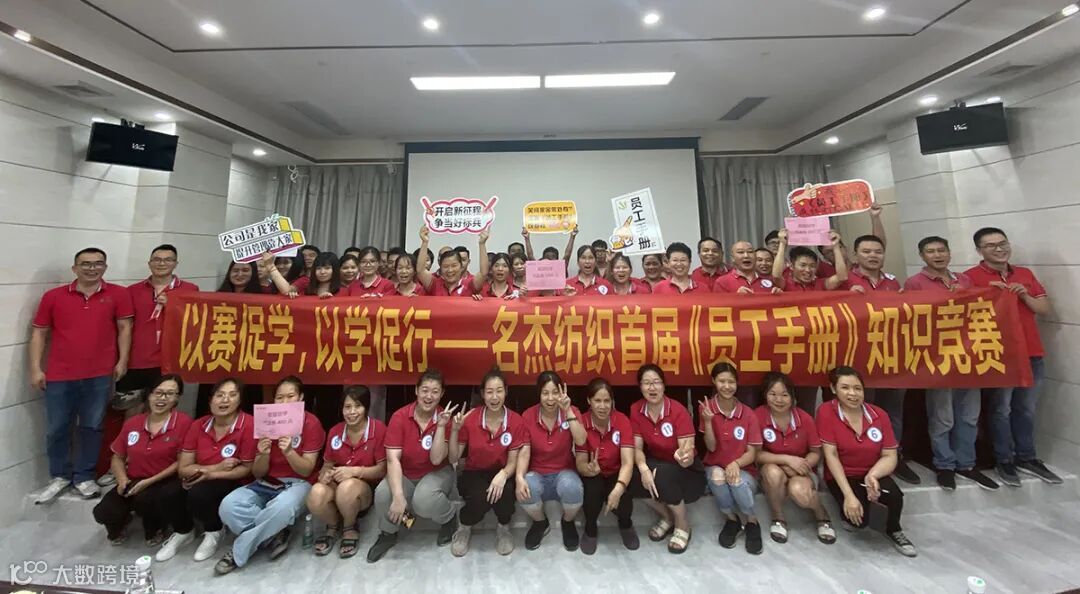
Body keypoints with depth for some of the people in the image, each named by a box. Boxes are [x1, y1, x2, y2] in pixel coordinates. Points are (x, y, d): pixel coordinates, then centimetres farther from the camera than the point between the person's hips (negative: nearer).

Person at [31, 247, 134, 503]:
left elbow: (124, 328, 1)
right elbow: (39, 333, 7)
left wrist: (122, 361, -4)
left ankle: (84, 477, 23)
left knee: (91, 427, 9)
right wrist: (35, 369, 1)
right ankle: (60, 476, 29)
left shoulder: (118, 294, -1)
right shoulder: (53, 296, 3)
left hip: (100, 375, -1)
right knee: (57, 429, 11)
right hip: (59, 375, 2)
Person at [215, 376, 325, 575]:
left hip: (297, 484, -4)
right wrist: (264, 455, -20)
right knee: (229, 505, -24)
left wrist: (289, 452, -31)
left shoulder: (311, 423, -10)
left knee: (282, 508, -36)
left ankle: (239, 551, -11)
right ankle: (275, 536, -8)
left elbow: (306, 471, -12)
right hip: (266, 484, 5)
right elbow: (257, 473, 3)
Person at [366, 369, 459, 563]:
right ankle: (388, 534, 5)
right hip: (405, 476, 2)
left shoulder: (445, 419, -14)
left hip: (436, 473, -1)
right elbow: (393, 458, -21)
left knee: (424, 499, -32)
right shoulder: (399, 417, -15)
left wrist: (440, 427, -31)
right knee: (383, 493, -28)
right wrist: (398, 496, -32)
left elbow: (436, 460, -20)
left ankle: (449, 519, 3)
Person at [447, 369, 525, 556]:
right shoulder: (470, 418, -14)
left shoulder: (516, 421, -13)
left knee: (503, 493, -32)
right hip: (474, 474, 0)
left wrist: (503, 475, -32)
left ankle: (503, 528, 3)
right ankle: (464, 527, 4)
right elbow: (453, 459, -7)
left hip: (501, 474, 0)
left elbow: (512, 462, -9)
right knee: (480, 497, -31)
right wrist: (455, 430, -23)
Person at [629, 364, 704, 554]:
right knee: (634, 478, -26)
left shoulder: (678, 411, -24)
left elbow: (689, 456, -26)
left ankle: (683, 525, -2)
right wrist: (644, 469, -30)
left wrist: (684, 457, -50)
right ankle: (666, 517, 6)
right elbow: (637, 447, -10)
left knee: (663, 475, -35)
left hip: (687, 473, -3)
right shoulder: (636, 410, -12)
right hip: (657, 464, 4)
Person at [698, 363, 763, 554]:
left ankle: (752, 523, -3)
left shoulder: (747, 413, -6)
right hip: (716, 467, 0)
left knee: (738, 481, -34)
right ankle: (731, 519, -6)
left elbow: (752, 453, -4)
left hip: (743, 470, 0)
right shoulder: (706, 407, -9)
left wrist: (736, 464, -25)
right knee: (717, 475, -34)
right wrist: (707, 421, -27)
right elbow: (711, 447, -11)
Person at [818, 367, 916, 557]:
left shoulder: (880, 415, -6)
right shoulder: (826, 412, -18)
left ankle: (893, 531, 6)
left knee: (895, 495, -28)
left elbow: (890, 456, -6)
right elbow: (831, 455, -18)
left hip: (872, 473, 3)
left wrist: (872, 475, -26)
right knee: (859, 519, -25)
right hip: (842, 476, -3)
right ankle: (848, 511, 14)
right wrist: (849, 495, -22)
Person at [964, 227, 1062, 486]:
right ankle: (1004, 460, 15)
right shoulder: (971, 276, -7)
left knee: (1026, 409, 15)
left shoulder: (1025, 274, 13)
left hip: (1031, 353, 6)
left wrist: (1025, 296, -6)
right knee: (1001, 409, 3)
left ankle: (1027, 457, 29)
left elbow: (1045, 308, 11)